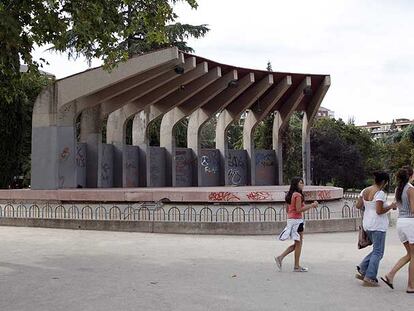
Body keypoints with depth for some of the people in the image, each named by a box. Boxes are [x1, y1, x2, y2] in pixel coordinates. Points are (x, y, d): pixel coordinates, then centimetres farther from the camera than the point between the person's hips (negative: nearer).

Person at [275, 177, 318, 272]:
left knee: (296, 244, 16)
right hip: (297, 220, -9)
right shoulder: (298, 195, -14)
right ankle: (297, 266, 8)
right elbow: (299, 210, -20)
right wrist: (311, 205, -14)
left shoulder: (290, 195, 14)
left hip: (290, 219, 9)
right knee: (298, 243, 1)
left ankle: (280, 257, 11)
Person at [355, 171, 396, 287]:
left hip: (367, 224, 8)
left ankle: (362, 271, 14)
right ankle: (369, 278, -1)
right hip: (378, 225, -8)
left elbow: (358, 205, 9)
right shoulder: (380, 193, -17)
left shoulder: (365, 191, 8)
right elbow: (379, 211, -21)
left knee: (376, 250, 20)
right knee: (378, 252, 0)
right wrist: (391, 206, -9)